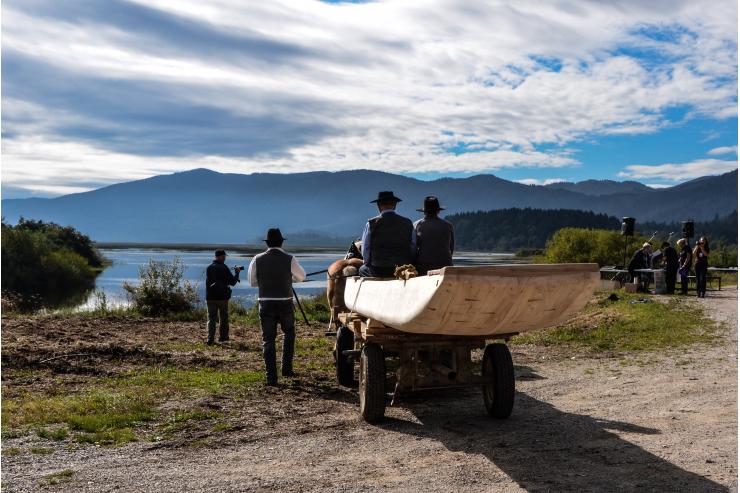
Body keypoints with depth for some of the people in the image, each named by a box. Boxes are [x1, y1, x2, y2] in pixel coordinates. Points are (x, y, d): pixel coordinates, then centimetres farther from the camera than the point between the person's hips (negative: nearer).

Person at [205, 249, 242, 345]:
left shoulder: (209, 268, 4)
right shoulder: (224, 268, -9)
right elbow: (232, 282, -8)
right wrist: (237, 272, 10)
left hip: (210, 297, 3)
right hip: (222, 297, -3)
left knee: (211, 318, 4)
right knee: (223, 318, 13)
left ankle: (210, 339, -6)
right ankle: (223, 337, 20)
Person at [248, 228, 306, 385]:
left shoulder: (258, 260, -3)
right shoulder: (289, 259, -6)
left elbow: (252, 282, 7)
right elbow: (301, 276, 10)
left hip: (266, 303, 1)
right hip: (285, 303, -1)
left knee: (268, 339, 6)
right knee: (289, 334, 22)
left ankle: (271, 376, 4)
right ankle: (287, 368, 17)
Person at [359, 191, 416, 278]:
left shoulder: (371, 223, -4)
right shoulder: (408, 223, 3)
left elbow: (365, 251, 1)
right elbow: (413, 249, 6)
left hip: (377, 271, -2)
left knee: (362, 269, 25)